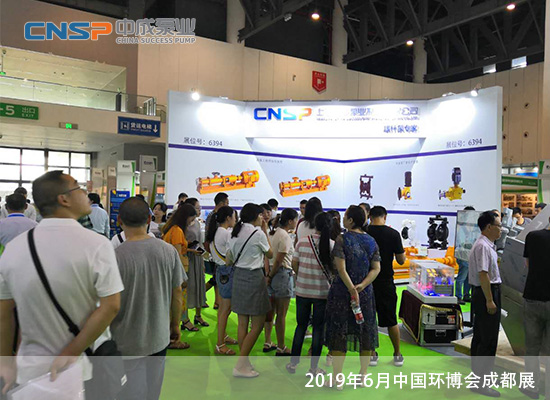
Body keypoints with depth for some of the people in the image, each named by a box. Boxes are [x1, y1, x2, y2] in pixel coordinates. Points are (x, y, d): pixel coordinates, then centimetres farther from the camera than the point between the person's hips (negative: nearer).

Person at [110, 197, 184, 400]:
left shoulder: (115, 257, -21)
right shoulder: (169, 251, -9)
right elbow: (177, 293, 1)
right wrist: (175, 325, 16)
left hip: (127, 344, -4)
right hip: (160, 338, 4)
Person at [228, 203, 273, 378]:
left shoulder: (235, 233, 6)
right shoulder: (258, 233, -13)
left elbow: (229, 260, 11)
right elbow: (270, 254, 3)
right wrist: (265, 232, 7)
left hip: (238, 276, 7)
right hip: (254, 277, -7)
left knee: (243, 323, 13)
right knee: (257, 324, 1)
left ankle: (244, 362, 22)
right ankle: (240, 365, 0)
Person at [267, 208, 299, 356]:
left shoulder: (274, 233, 10)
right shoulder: (285, 237, -16)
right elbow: (279, 260, -17)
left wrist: (268, 275, 2)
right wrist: (270, 276, -5)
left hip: (273, 273, 9)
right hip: (283, 274, -9)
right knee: (282, 314, 2)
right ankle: (281, 348, 13)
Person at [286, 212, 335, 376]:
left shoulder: (302, 242, -5)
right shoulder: (332, 245, -9)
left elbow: (294, 265, 0)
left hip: (302, 290, 2)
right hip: (323, 292, -2)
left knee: (301, 326, 16)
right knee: (318, 328, 10)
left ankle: (293, 363, 24)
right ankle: (313, 367, 17)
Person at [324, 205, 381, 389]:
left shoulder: (342, 239, -11)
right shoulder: (371, 241, 4)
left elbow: (341, 268, -18)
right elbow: (376, 269, -2)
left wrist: (352, 289, -16)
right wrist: (361, 286, -10)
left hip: (342, 291, -4)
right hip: (366, 292, 4)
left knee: (339, 332, 4)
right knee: (365, 331, 15)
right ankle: (363, 375, 24)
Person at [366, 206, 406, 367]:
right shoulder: (393, 234, -8)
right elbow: (401, 260, -4)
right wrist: (400, 252, 14)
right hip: (386, 282, 0)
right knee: (391, 320, 13)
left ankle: (372, 355, 17)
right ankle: (397, 355, 24)